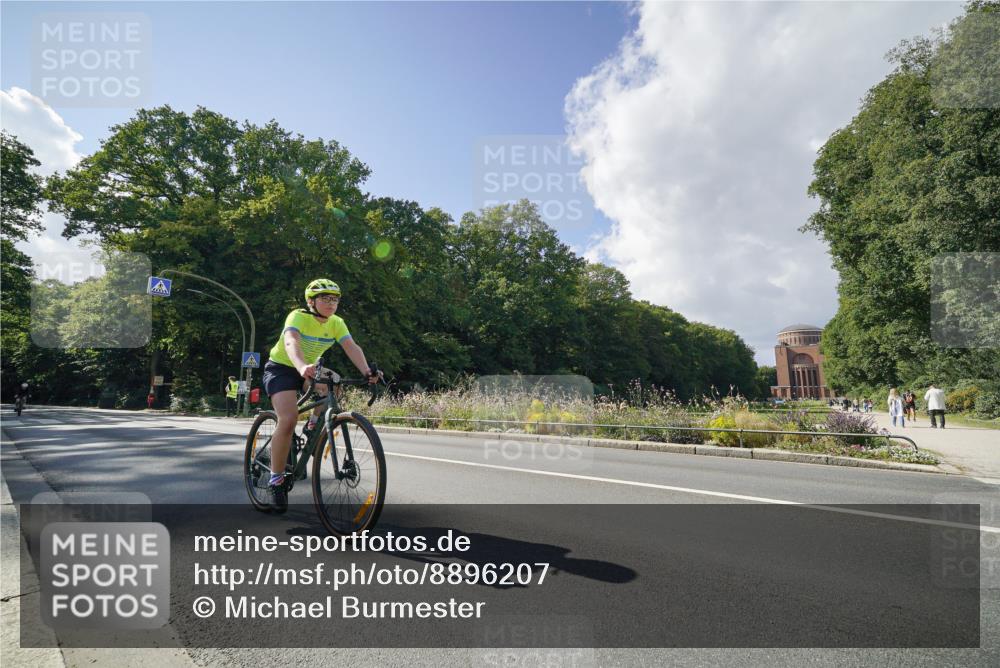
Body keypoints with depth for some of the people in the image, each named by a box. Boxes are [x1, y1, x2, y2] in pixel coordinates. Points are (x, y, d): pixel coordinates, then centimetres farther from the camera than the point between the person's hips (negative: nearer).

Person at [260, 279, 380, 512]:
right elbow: (290, 343, -43)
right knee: (289, 419, -24)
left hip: (309, 370, 6)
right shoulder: (298, 317, -24)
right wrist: (302, 367, -64)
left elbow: (352, 347, -24)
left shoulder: (336, 323, -9)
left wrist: (367, 371, -42)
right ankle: (276, 480, -9)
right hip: (281, 368, -6)